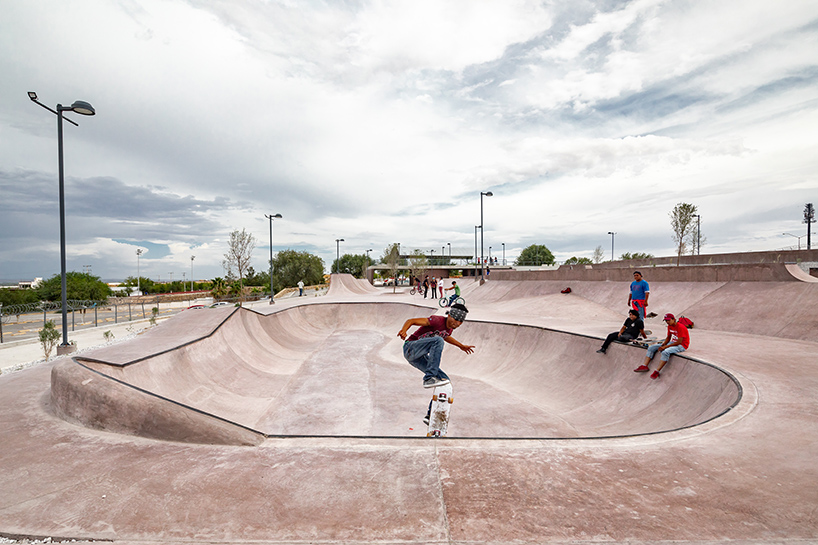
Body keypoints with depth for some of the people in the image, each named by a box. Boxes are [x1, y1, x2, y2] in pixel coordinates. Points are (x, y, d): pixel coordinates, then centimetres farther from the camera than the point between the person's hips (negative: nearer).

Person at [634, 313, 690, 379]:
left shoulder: (681, 327, -20)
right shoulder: (669, 326, 7)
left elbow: (679, 342, -23)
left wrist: (665, 346, -23)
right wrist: (662, 345, -4)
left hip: (681, 346, -9)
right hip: (672, 343, 9)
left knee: (665, 352, -38)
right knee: (651, 347, -2)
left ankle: (657, 372, -35)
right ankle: (644, 366, -13)